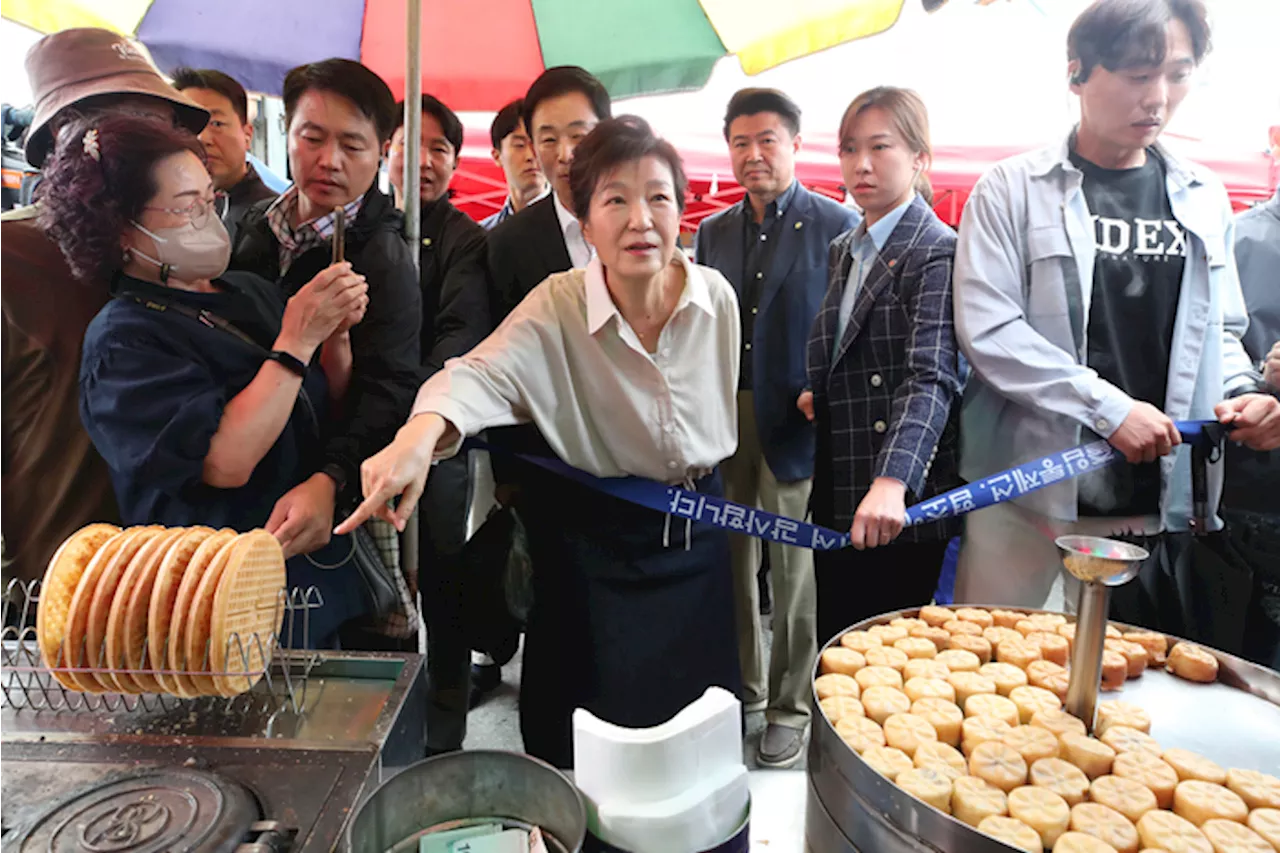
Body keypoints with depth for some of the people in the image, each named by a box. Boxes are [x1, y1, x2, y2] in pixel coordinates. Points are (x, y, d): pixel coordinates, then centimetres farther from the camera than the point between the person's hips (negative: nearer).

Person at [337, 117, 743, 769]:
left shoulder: (716, 296, -7)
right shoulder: (558, 307, -15)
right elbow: (482, 374, -31)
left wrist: (703, 493, 11)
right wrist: (419, 434, -51)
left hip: (696, 540, 3)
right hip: (593, 547, -2)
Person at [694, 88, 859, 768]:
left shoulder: (838, 225, -1)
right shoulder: (713, 232, 14)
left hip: (795, 421, -4)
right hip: (724, 418, 5)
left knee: (794, 566, 4)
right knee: (732, 560, 13)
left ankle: (791, 706, 21)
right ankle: (742, 687, 31)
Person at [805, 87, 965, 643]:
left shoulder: (938, 253, -10)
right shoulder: (842, 251, 14)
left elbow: (931, 377, -23)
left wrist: (892, 483, -37)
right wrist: (817, 396, 3)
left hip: (903, 507, -7)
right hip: (838, 499, 7)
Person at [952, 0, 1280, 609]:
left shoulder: (1204, 199, 11)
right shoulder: (1011, 189, -3)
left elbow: (1221, 333, 18)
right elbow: (986, 331, -12)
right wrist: (1109, 408, -16)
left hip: (1159, 502, 4)